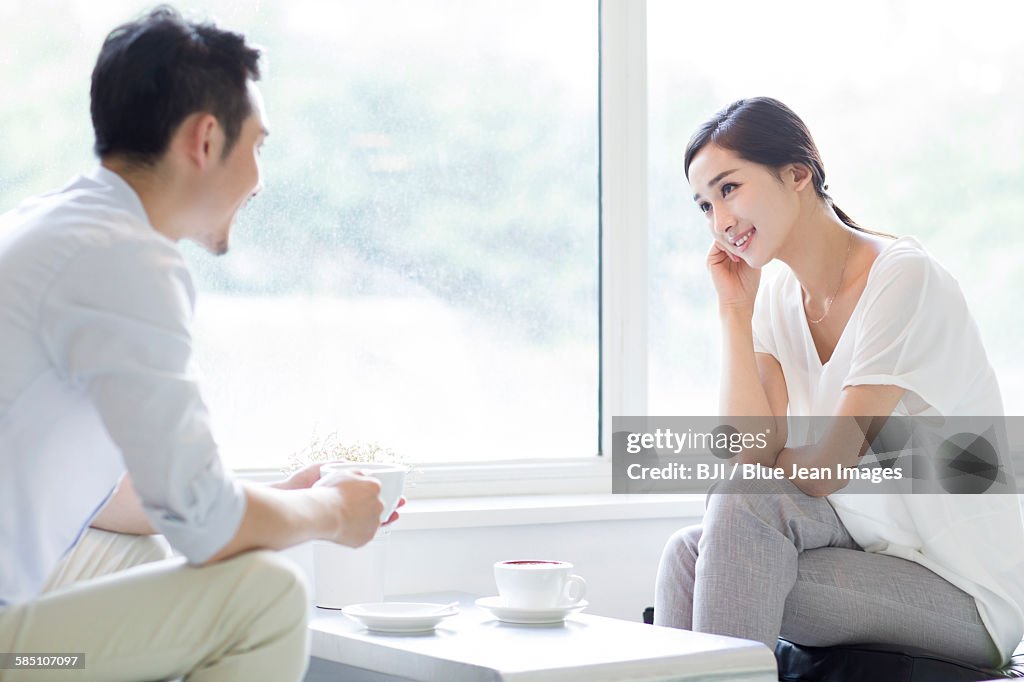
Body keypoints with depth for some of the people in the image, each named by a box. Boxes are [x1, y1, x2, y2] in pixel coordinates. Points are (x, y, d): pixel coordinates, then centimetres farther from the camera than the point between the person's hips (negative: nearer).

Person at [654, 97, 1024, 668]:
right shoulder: (777, 300, 7)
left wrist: (766, 460, -1)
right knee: (690, 553, -17)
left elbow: (825, 469, -19)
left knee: (743, 504, -24)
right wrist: (734, 309, -6)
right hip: (870, 551, 6)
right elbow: (756, 452, -7)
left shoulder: (905, 278, -16)